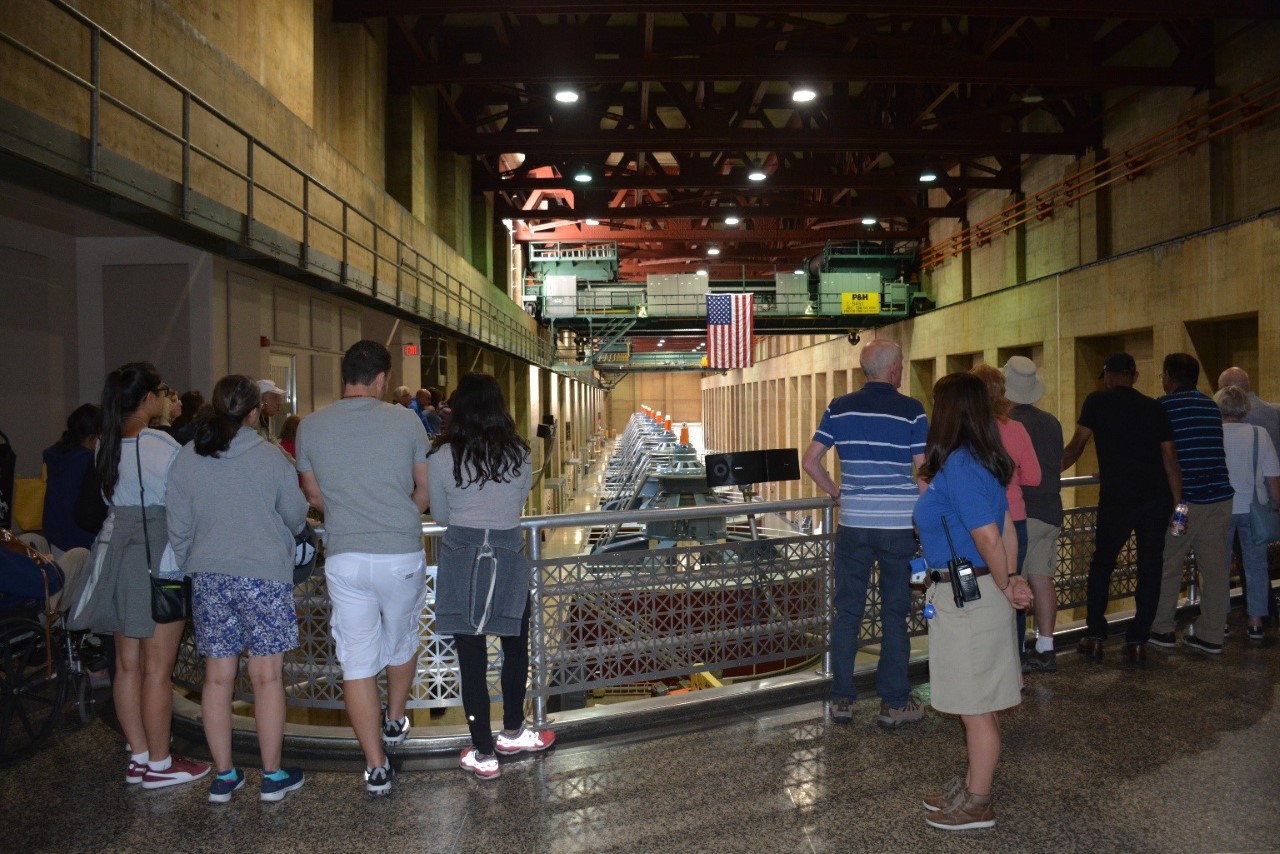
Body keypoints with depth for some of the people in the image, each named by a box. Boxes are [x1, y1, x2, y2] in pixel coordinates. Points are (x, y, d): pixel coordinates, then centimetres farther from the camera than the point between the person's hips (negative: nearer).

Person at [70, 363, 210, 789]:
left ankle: (139, 757, 22)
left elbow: (116, 496, 12)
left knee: (127, 664, 12)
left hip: (118, 556, 8)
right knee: (157, 668, 1)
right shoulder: (157, 445, -17)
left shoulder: (107, 445, 7)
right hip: (157, 560, -8)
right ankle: (159, 764, 11)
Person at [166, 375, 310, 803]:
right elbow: (296, 516, 2)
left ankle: (223, 776, 20)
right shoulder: (270, 457, -9)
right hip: (265, 574, -3)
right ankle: (272, 776, 13)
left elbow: (178, 528, 5)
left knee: (217, 677, 10)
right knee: (267, 676, 4)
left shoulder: (186, 459, 1)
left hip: (208, 577, 3)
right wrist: (286, 531, 24)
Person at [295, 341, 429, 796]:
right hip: (401, 554, 0)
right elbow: (425, 491, 2)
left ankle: (376, 767, 11)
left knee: (357, 662, 7)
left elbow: (316, 496, 10)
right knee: (401, 642, 23)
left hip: (344, 557, 1)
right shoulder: (406, 422, -6)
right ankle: (395, 722, 44)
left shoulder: (310, 426, -1)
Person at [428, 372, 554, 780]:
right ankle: (512, 734, 34)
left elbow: (440, 515, 4)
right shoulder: (519, 453, -2)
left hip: (461, 560, -1)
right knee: (515, 648, 19)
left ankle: (483, 754, 14)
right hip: (508, 558, 1)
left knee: (471, 657, 6)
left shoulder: (443, 457, -6)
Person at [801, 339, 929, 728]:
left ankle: (842, 699, 16)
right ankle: (894, 703, 15)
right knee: (895, 614, 8)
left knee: (847, 612, 9)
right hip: (900, 524, -2)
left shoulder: (839, 408, 2)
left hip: (853, 523, 2)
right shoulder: (911, 410, -6)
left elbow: (810, 462, 0)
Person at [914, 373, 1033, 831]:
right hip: (967, 594, 10)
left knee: (976, 705, 4)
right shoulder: (976, 460, 9)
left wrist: (1004, 588, -8)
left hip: (968, 598, -10)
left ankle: (977, 805, 18)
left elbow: (988, 536, -22)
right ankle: (971, 785, 35)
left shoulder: (959, 465, -20)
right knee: (976, 702, 21)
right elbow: (1005, 527, 10)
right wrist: (1011, 580, 5)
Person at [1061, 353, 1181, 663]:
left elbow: (1075, 447, 2)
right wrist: (1178, 504, 11)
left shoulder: (1097, 402, 2)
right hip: (1156, 497, 3)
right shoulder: (1154, 407, 10)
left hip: (1117, 497, -2)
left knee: (1102, 564, 11)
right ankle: (1138, 640, 11)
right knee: (1150, 568, 8)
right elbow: (1170, 459, 7)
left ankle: (1095, 637, 12)